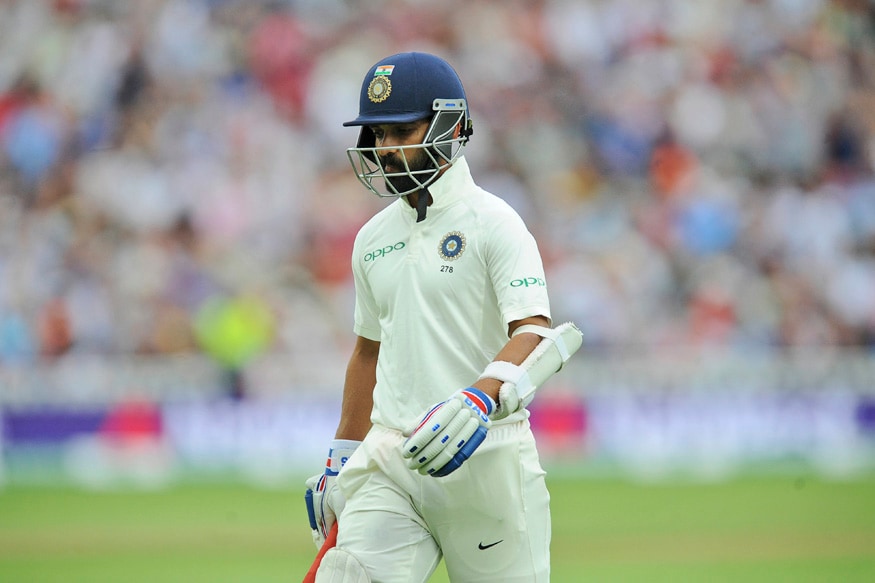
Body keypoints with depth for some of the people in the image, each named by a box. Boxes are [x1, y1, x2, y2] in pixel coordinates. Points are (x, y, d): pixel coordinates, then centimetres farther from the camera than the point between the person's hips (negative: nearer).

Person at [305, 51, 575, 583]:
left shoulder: (493, 223, -5)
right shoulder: (374, 238, 15)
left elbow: (534, 331, -17)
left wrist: (479, 397, -35)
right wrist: (341, 459, 23)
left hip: (485, 456, -5)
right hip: (389, 459, 5)